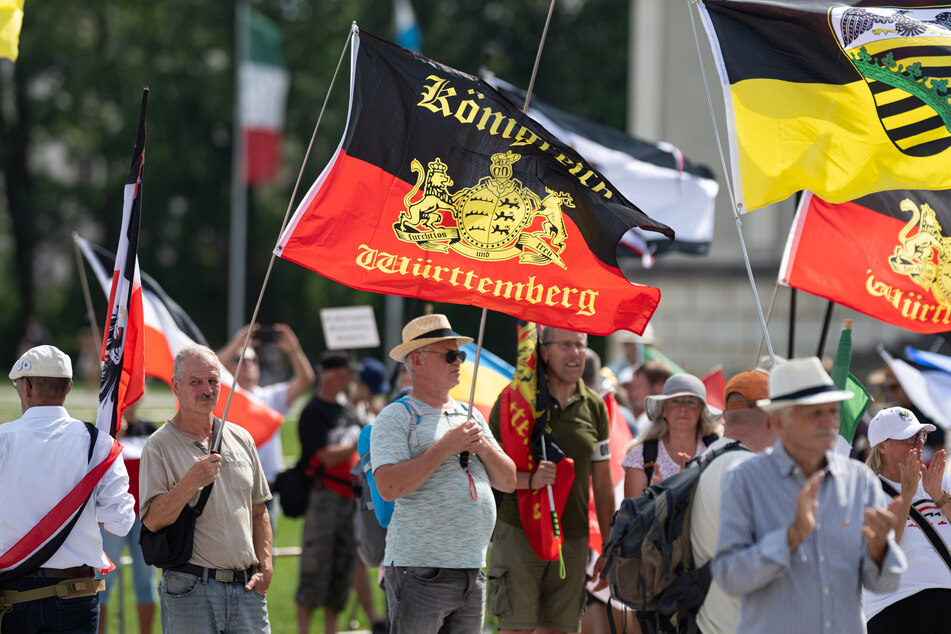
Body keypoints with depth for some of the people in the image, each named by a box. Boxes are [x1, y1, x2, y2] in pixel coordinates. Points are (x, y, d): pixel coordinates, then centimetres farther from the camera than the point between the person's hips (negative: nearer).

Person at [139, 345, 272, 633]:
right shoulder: (159, 446, -3)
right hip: (190, 588, -4)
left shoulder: (241, 439, 14)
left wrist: (265, 567, 8)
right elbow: (152, 520, -12)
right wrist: (190, 482, -24)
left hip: (246, 587, 5)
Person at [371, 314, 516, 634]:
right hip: (419, 570, -7)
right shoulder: (397, 417, -4)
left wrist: (483, 447, -2)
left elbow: (508, 482, 17)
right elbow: (389, 487, -18)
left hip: (472, 571, 7)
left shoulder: (469, 415, 18)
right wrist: (446, 446, -15)